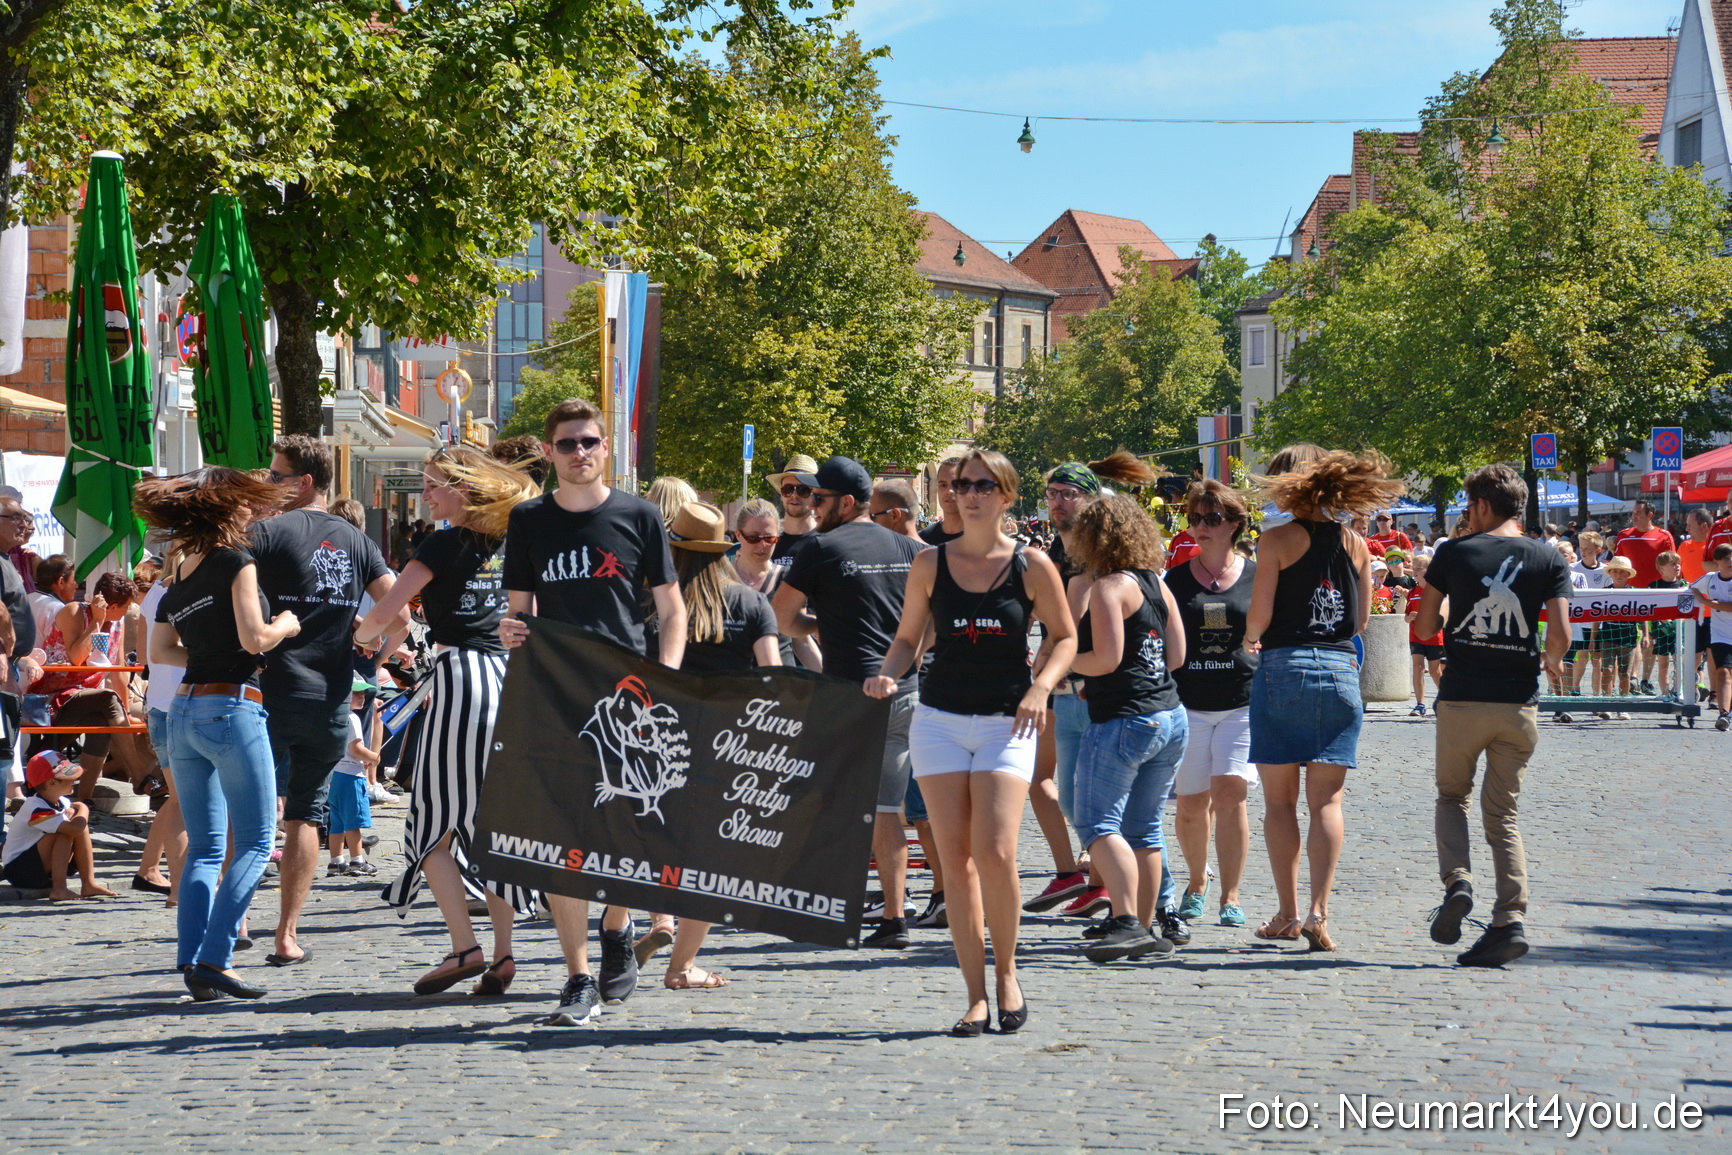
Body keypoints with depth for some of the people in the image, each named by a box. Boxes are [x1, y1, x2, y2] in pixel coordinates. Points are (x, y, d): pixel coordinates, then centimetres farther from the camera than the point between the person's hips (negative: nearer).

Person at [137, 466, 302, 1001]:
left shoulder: (179, 578, 13)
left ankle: (190, 960, -1)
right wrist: (286, 626, 5)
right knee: (256, 843, -1)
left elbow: (161, 650, 16)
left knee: (204, 847, 10)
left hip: (183, 711, 7)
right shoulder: (236, 562, -7)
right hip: (232, 708, -7)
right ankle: (213, 957, -11)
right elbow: (254, 637, -14)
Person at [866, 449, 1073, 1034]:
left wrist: (1040, 686, -8)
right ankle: (976, 995, 5)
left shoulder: (1032, 566, -1)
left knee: (995, 853, -15)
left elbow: (1065, 637, 8)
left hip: (1006, 722, -2)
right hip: (940, 718, 2)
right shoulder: (930, 564, 4)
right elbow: (908, 638, 12)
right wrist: (886, 674, -7)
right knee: (955, 859, -2)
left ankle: (1006, 974, 7)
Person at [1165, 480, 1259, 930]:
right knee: (1191, 804, 4)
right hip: (1188, 703, 1)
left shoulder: (1255, 577, 5)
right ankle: (1197, 884, 27)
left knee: (1230, 793, -13)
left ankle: (1231, 897, -6)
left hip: (1244, 703, -1)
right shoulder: (1175, 579, 7)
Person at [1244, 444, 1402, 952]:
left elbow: (1260, 613, -8)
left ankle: (1288, 913, 8)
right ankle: (1319, 910, -9)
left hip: (1283, 667, -3)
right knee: (1326, 800, 4)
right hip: (1341, 670, 3)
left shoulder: (1277, 540, -5)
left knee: (1279, 801, 7)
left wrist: (1251, 638, 13)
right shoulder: (1355, 544, 7)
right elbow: (1362, 620, 11)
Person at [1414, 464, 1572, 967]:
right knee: (1503, 812, 9)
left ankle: (1457, 882, -5)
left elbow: (1424, 626, 3)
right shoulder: (1549, 559, 2)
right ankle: (1510, 922, -4)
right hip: (1519, 702, 1)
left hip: (1462, 699, -1)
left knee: (1452, 794, 19)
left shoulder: (1454, 553, -1)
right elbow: (1560, 635, -6)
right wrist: (1551, 660, 16)